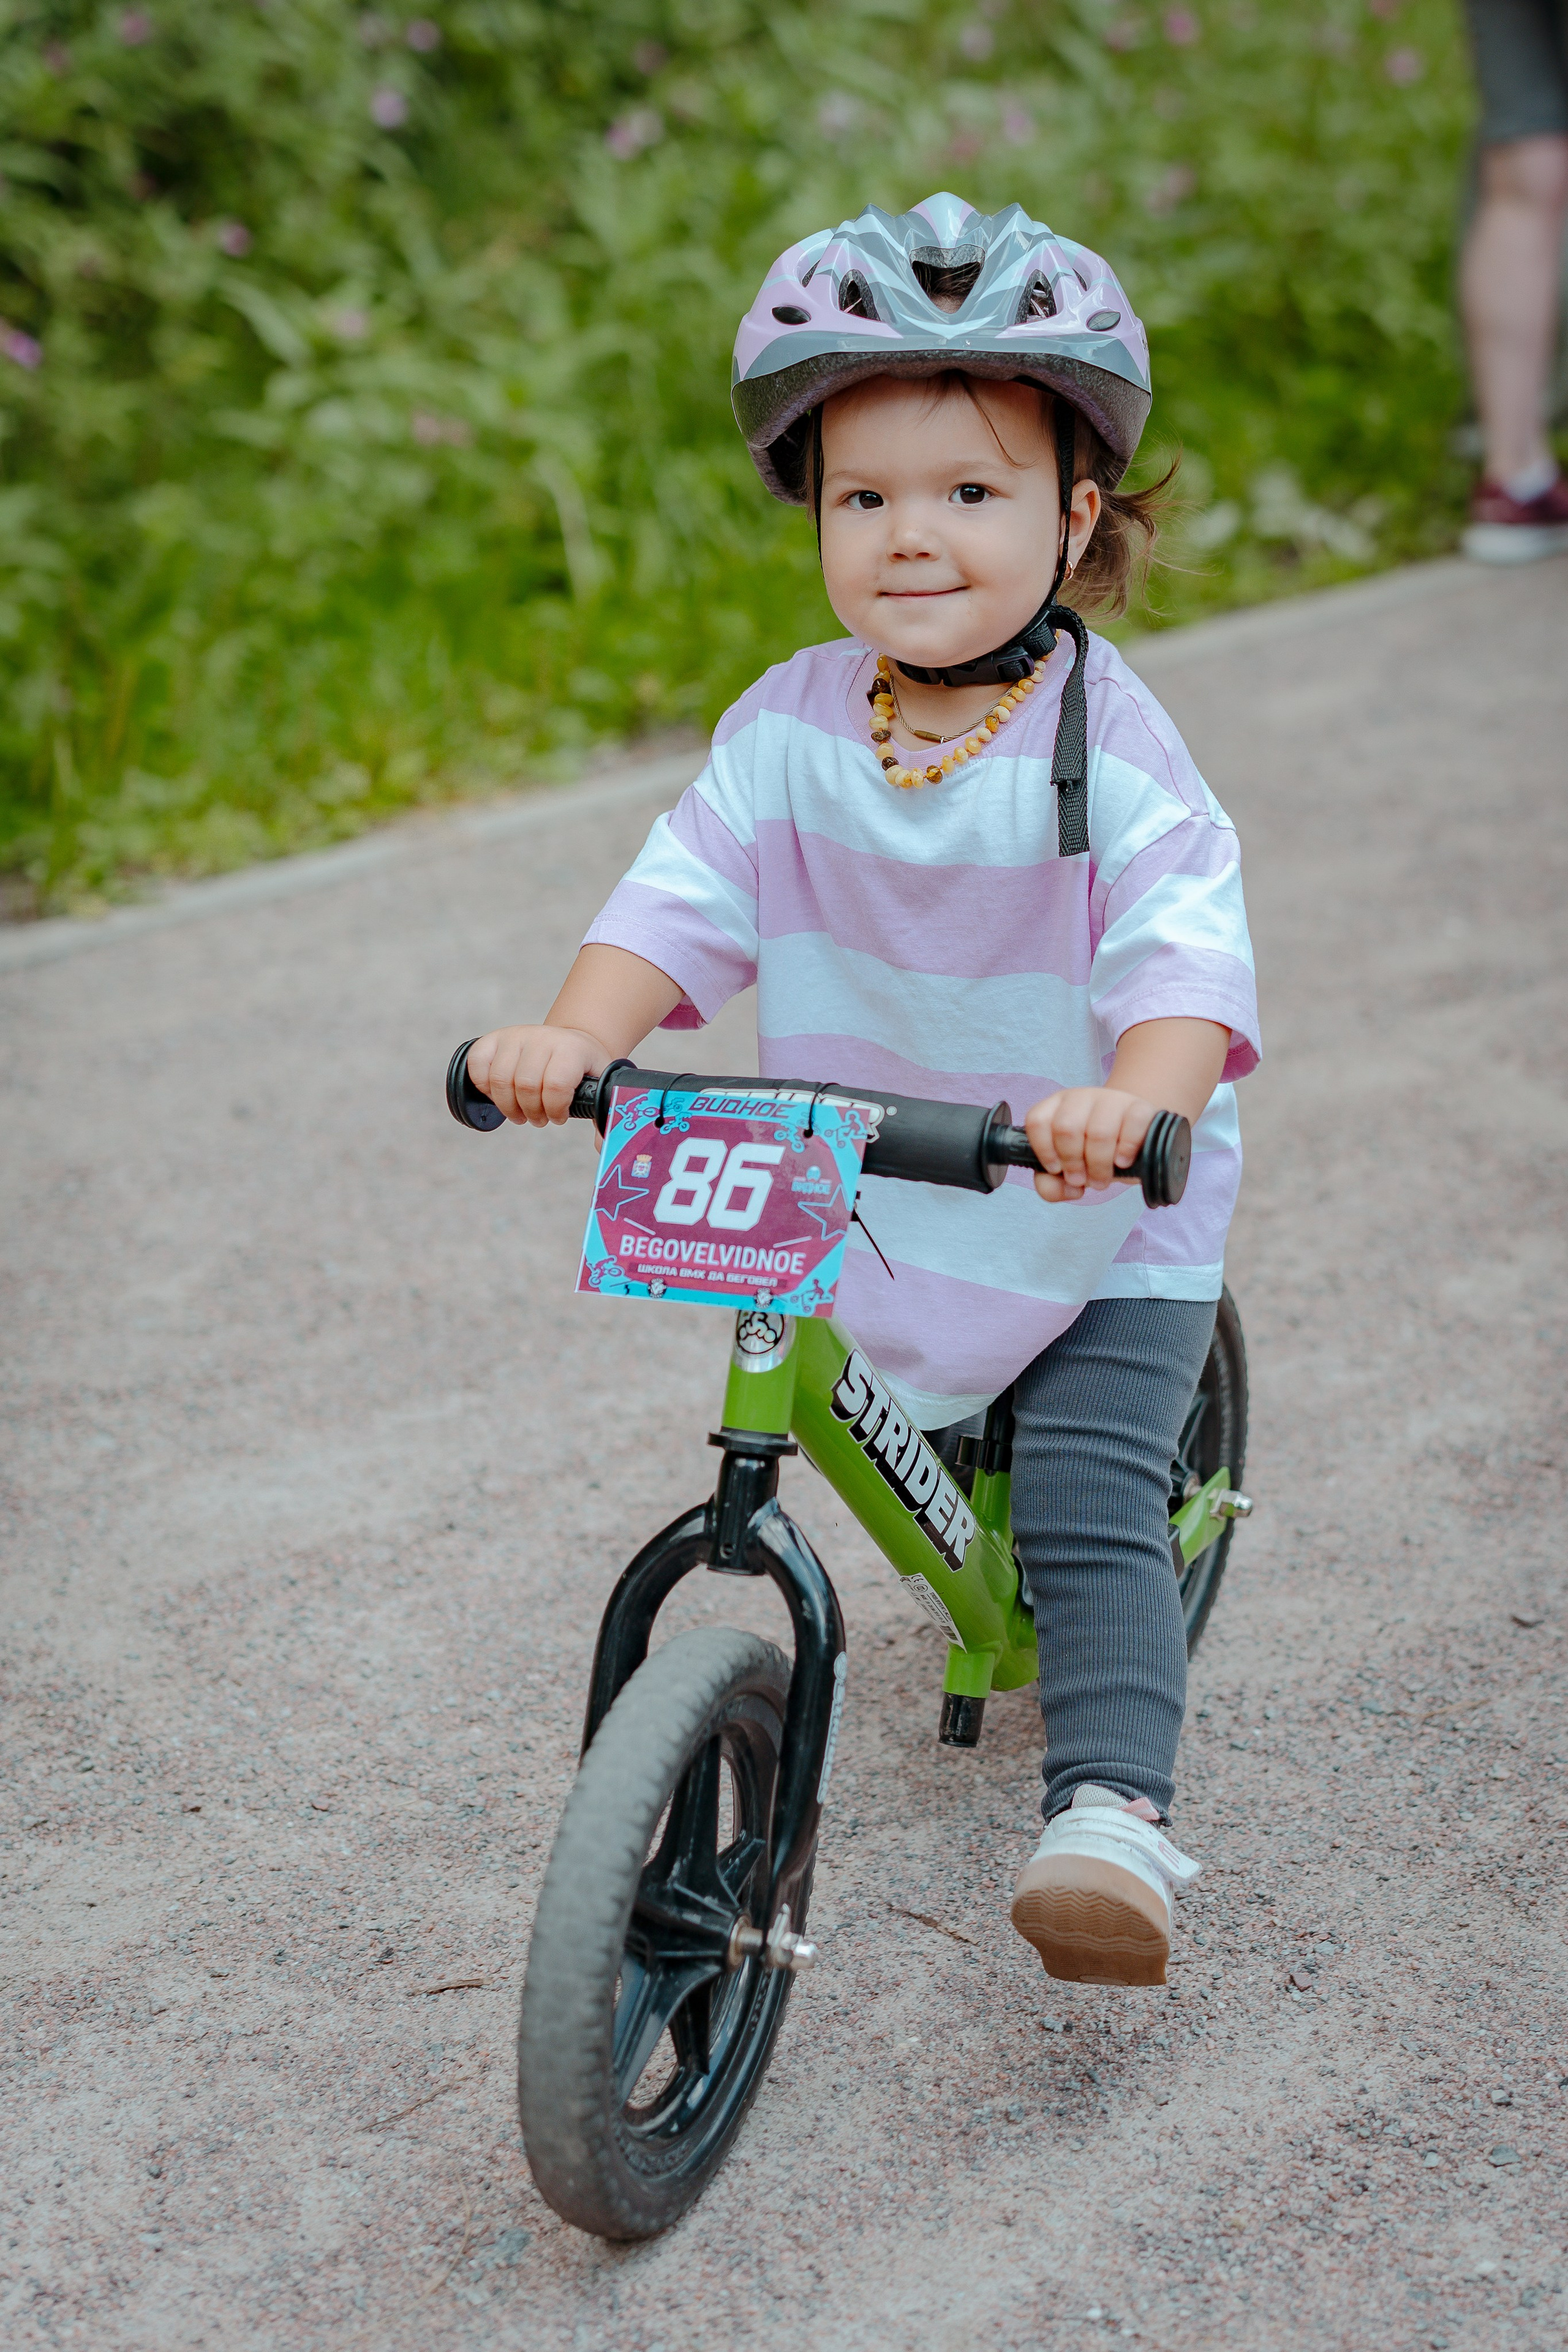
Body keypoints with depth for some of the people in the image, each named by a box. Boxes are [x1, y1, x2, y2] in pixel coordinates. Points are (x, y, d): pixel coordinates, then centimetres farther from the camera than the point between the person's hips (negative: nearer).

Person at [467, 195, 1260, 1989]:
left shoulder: (1110, 745, -18)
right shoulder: (790, 727, -6)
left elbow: (1186, 949, -29)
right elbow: (684, 899, -12)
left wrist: (1133, 1097, -50)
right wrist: (572, 1036, -31)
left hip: (1106, 1224, -4)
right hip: (861, 1208, 4)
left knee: (1089, 1511, -15)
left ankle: (1112, 1807, -13)